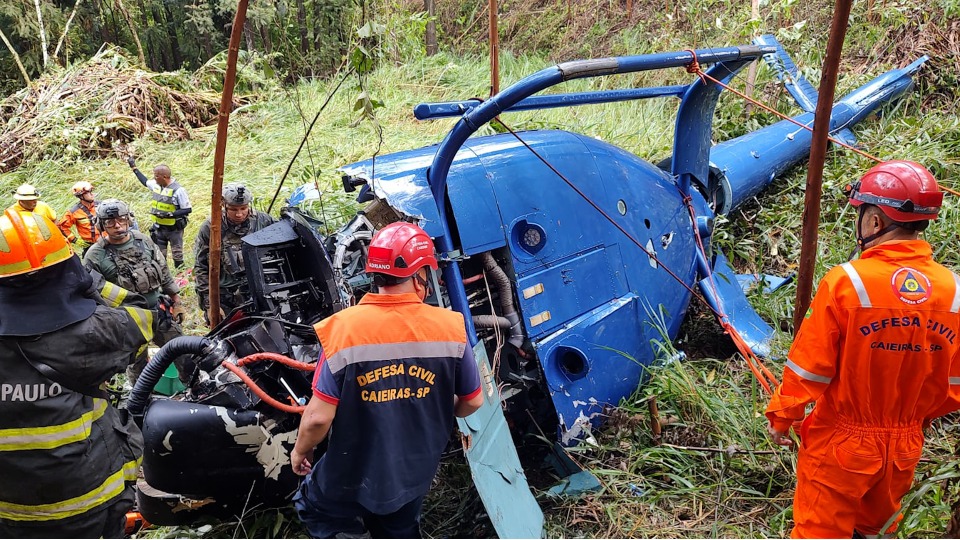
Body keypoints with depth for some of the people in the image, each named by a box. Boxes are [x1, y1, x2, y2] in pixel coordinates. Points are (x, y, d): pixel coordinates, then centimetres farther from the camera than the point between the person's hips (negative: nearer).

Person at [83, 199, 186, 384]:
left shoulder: (142, 240, 1)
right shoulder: (95, 256, -12)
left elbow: (164, 272, 10)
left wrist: (176, 301, 10)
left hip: (160, 312, 4)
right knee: (138, 366, 13)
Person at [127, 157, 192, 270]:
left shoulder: (178, 190, -22)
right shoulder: (156, 185, -1)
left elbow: (188, 210, -19)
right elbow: (145, 181, 23)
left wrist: (169, 214, -27)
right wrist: (134, 168, 25)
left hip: (174, 229, -6)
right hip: (159, 227, 6)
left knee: (177, 253, 6)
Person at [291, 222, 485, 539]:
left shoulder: (344, 328, -22)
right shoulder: (450, 327, -14)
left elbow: (319, 416, -19)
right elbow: (473, 402, -2)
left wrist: (300, 450, 2)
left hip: (354, 475, -3)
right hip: (415, 474, 3)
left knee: (314, 510, 26)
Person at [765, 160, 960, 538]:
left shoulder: (847, 282, -23)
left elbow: (810, 365, -17)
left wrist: (781, 416, -2)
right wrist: (919, 417, 19)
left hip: (841, 445, -4)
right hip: (905, 450, 5)